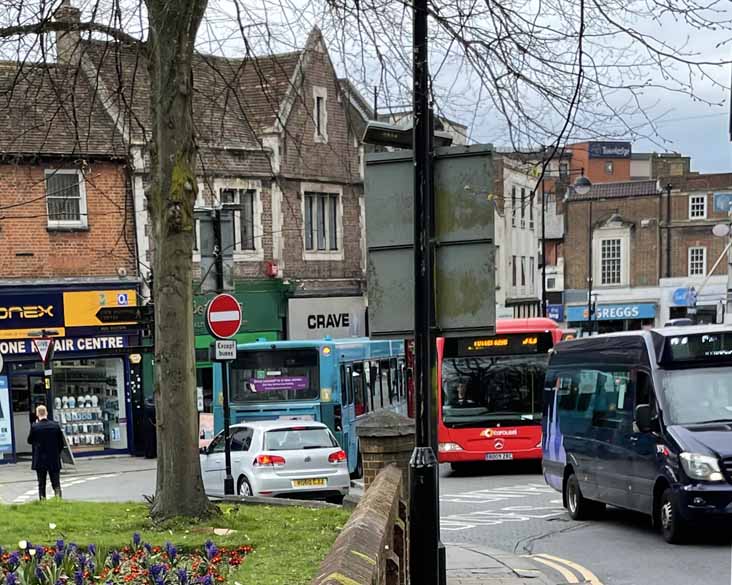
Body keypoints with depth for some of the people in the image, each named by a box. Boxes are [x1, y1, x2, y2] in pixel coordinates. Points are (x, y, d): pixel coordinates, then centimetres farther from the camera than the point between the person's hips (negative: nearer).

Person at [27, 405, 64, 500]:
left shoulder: (35, 426, -11)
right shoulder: (55, 425, -4)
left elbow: (30, 441, 2)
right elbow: (61, 443, 1)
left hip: (40, 460, -1)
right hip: (54, 460, 1)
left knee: (41, 484, 8)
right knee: (56, 483, 4)